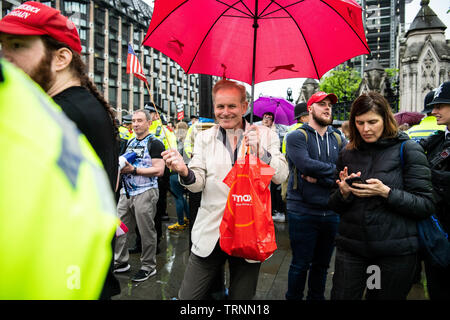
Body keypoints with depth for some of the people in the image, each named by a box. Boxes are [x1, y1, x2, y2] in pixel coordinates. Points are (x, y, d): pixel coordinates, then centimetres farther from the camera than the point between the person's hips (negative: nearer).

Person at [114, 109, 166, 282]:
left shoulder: (155, 144, -7)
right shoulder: (130, 142, 16)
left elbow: (159, 170, -15)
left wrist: (134, 170, -19)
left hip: (145, 193, -7)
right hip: (126, 192, 8)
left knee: (146, 232, 2)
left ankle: (148, 266, 17)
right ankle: (120, 261, 28)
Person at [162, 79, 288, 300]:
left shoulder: (265, 135, 1)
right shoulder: (204, 138, 5)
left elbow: (280, 176, -7)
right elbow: (198, 183, -2)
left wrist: (259, 151, -23)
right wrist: (184, 171, -24)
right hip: (210, 233, 1)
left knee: (242, 296, 16)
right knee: (187, 297, 4)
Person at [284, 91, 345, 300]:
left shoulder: (338, 140, 9)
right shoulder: (297, 137, -4)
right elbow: (305, 164, -21)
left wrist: (319, 178, -17)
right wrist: (335, 169, -10)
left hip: (331, 213, 5)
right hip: (303, 212, -4)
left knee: (322, 264, 18)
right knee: (300, 265, 7)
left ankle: (316, 297, 36)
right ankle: (293, 297, 26)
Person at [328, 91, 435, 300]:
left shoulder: (408, 150, -4)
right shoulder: (348, 154, 7)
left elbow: (426, 205, -8)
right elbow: (335, 206, 11)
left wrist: (386, 192, -22)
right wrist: (343, 193, -11)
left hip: (395, 251, -3)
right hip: (351, 246, 3)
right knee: (341, 297, 4)